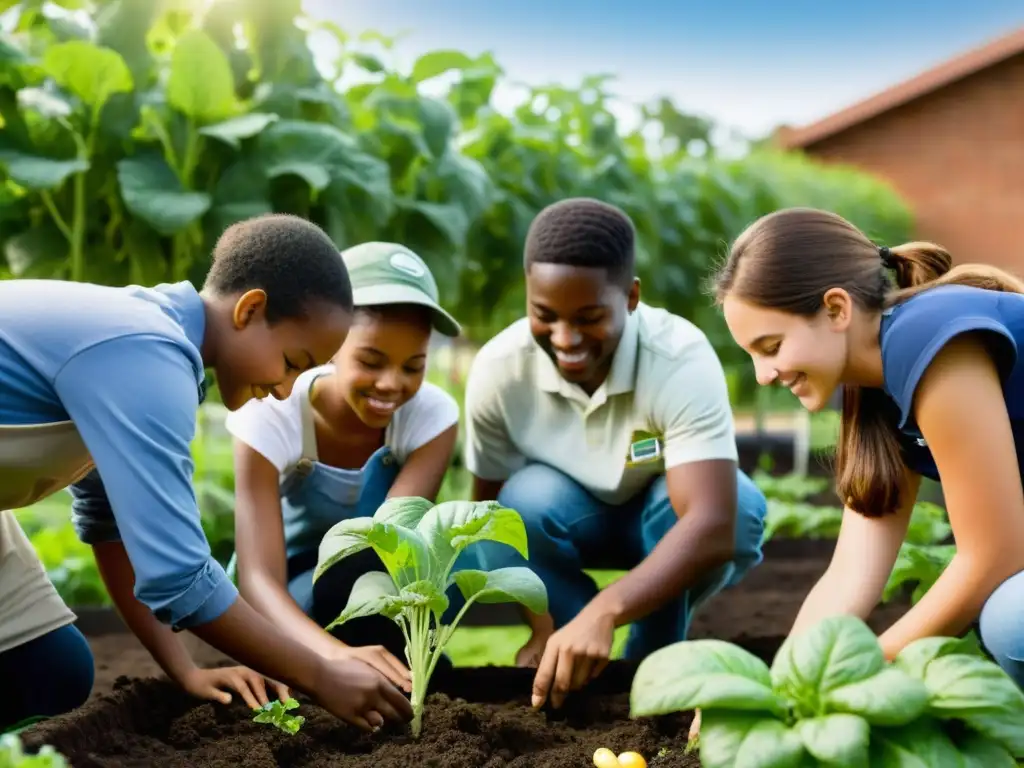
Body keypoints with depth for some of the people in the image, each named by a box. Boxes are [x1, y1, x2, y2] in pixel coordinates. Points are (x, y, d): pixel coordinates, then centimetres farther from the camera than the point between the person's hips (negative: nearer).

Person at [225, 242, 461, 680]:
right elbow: (258, 578, -36)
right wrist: (336, 654, -57)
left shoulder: (433, 414, -21)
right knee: (357, 574, -36)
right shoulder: (272, 416, -26)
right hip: (290, 604, -3)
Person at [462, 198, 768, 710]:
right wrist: (544, 626, -24)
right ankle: (589, 664, -8)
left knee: (740, 507, -34)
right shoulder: (498, 370, -26)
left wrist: (601, 613, -58)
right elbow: (492, 509, -12)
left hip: (670, 520, -1)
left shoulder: (681, 360, -34)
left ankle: (653, 659, -8)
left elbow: (712, 526, -45)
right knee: (528, 499, -32)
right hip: (575, 517, 1)